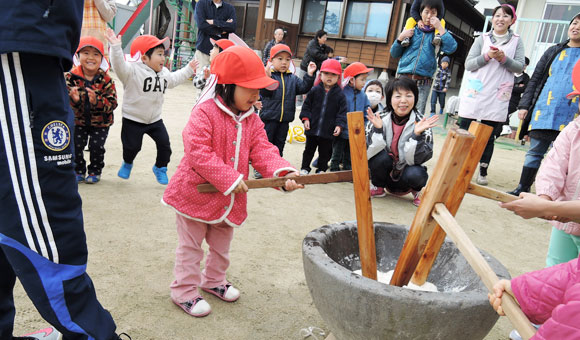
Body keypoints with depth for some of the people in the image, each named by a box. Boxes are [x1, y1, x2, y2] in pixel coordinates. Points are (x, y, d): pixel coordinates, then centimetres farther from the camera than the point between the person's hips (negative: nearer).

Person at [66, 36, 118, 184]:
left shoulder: (106, 80, -14)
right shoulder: (71, 77, -10)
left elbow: (112, 103, -18)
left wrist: (96, 101, -36)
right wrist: (73, 99, -32)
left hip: (100, 122, -1)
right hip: (78, 120, 2)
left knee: (97, 146, -4)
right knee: (76, 145, -2)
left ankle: (95, 171, 21)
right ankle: (79, 171, 22)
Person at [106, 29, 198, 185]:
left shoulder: (164, 73, 6)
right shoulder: (132, 71, -18)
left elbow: (174, 79, 26)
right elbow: (119, 65, -35)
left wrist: (188, 69, 31)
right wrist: (116, 47, -48)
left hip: (155, 119, 5)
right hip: (133, 119, -5)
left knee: (164, 143, 1)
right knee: (132, 146, 5)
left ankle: (160, 168, 24)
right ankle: (127, 163, 38)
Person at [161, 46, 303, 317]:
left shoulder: (252, 121, 2)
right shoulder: (204, 113, -20)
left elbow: (263, 151, -7)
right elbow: (199, 153, -28)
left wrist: (283, 172, -26)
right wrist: (230, 179, -31)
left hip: (230, 201, 7)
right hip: (196, 194, -6)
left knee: (221, 245, 24)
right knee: (191, 247, 10)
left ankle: (213, 280, 47)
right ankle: (184, 291, 28)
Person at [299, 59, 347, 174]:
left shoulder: (340, 95, -3)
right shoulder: (315, 90, -1)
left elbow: (342, 112, -2)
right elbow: (306, 105, 4)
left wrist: (339, 125, -13)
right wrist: (305, 118, -7)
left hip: (328, 132, 0)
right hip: (312, 129, 1)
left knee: (325, 152, 12)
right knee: (309, 149, 14)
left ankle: (321, 169, 29)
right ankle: (305, 168, 28)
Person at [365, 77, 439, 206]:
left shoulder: (421, 123, -13)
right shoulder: (380, 119, -12)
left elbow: (415, 159, -19)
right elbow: (368, 153, -19)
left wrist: (417, 134, -33)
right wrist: (377, 129, -32)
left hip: (406, 174, 0)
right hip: (385, 173, 1)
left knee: (416, 173, -32)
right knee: (381, 156, -28)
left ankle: (416, 191, 5)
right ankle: (379, 187, 1)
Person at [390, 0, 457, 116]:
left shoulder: (438, 33, 11)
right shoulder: (411, 29, 14)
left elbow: (450, 48, -10)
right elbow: (394, 54, 15)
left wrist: (439, 27, -7)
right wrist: (400, 38, -1)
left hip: (423, 84, -1)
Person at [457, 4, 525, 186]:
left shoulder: (516, 41, 10)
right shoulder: (482, 39, 9)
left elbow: (520, 67, 2)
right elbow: (469, 64, 2)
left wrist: (503, 58, -14)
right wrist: (487, 56, -13)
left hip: (498, 98, 0)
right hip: (475, 94, 0)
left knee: (489, 137, 5)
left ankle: (483, 171, 13)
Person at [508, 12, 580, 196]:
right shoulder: (554, 51, 13)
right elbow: (535, 79, 12)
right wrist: (524, 105, 3)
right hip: (543, 112, 3)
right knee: (534, 152, 9)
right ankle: (523, 188, 18)